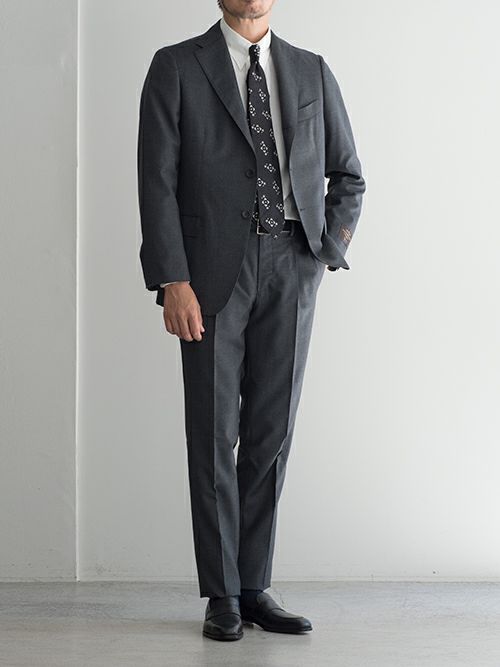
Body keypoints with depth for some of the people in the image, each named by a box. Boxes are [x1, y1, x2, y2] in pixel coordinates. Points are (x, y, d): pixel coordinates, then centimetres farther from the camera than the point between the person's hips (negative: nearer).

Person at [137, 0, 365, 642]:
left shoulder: (313, 72, 13)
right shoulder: (176, 67, 3)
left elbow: (348, 176, 19)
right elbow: (157, 180, -4)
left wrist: (327, 251, 4)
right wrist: (172, 280, -13)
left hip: (291, 270, 3)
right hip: (213, 269, -3)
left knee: (271, 433, 5)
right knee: (213, 433, 0)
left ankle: (254, 588, 14)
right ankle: (222, 595, 9)